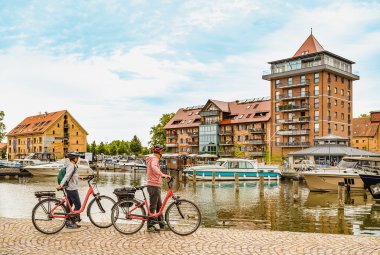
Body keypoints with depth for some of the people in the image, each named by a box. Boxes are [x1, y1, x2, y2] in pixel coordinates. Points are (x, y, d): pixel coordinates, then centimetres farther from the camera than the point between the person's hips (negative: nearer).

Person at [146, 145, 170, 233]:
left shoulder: (154, 159, 21)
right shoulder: (154, 159, -14)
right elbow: (154, 167, -35)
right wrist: (163, 175, -45)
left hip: (156, 185, 11)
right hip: (154, 186, -11)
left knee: (159, 206, 13)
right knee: (153, 206, -4)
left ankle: (162, 225, 20)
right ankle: (150, 226, 3)